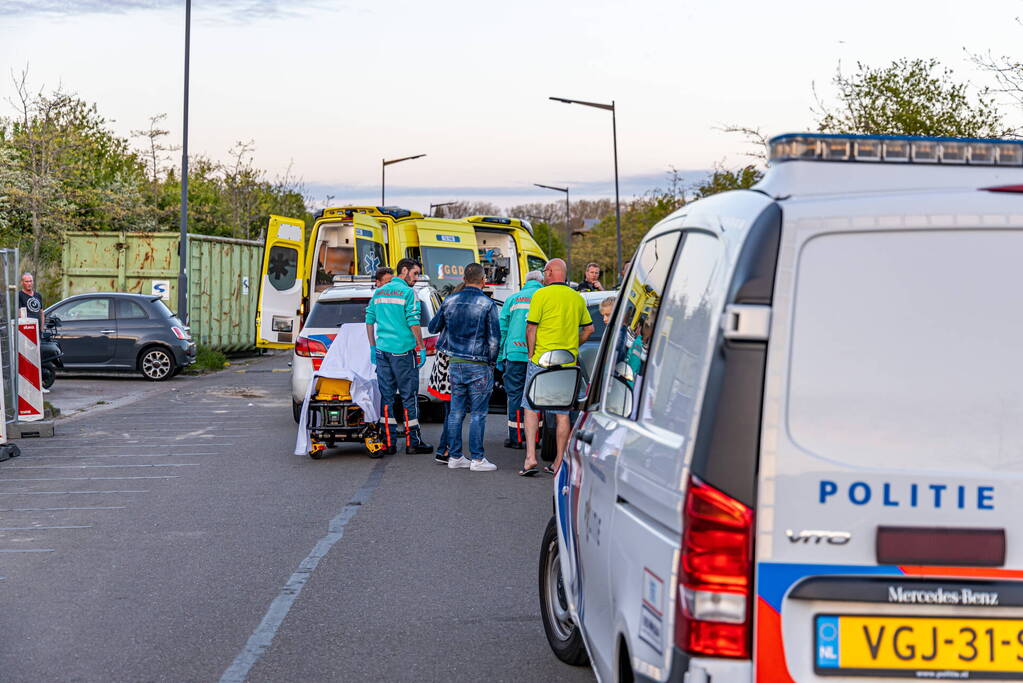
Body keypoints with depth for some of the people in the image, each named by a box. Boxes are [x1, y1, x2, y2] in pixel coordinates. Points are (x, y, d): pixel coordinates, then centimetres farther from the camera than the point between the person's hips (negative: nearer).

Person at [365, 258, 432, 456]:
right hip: (403, 350, -6)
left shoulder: (379, 292, 13)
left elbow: (369, 321, 15)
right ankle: (412, 441, 3)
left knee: (386, 395, 7)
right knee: (409, 395, 0)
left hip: (382, 350, 6)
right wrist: (422, 347, -6)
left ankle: (389, 442, 7)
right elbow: (413, 323, -12)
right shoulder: (408, 292, -7)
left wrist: (373, 347, 20)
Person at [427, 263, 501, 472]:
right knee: (478, 413, -1)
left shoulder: (450, 301, 4)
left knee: (456, 411, 10)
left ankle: (455, 456, 13)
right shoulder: (487, 304, -9)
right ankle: (477, 459, -1)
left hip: (455, 364, 5)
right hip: (479, 367, -5)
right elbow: (494, 338, -10)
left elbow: (433, 327, 16)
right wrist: (492, 361, 4)